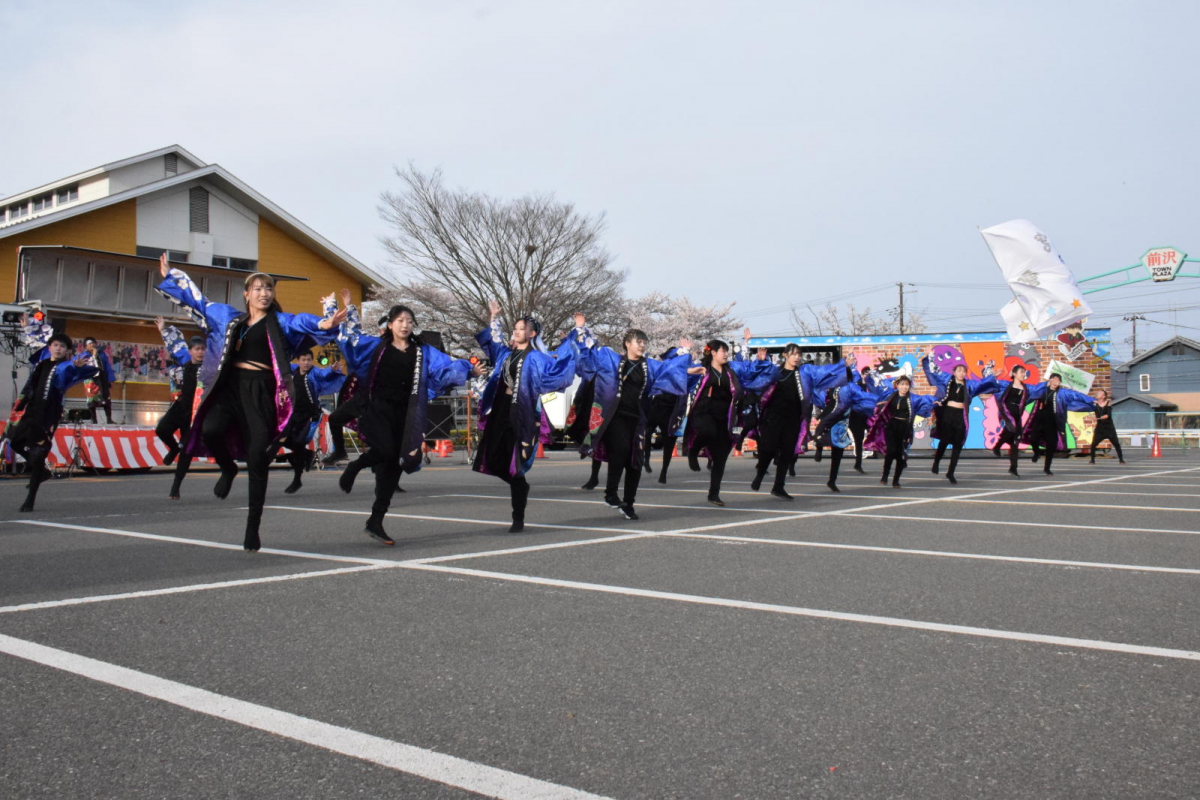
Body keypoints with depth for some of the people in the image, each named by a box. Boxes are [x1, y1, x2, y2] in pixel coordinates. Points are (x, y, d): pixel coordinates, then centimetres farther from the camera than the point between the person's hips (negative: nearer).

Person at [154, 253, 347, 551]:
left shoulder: (280, 322, 3)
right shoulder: (229, 317, 16)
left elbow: (302, 322, -18)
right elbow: (197, 300, 28)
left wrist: (323, 324, -40)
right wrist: (170, 276, 34)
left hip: (261, 391, -3)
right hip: (231, 385, 3)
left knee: (257, 460, -7)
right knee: (210, 430, -27)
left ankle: (253, 529, 4)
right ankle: (228, 469, 10)